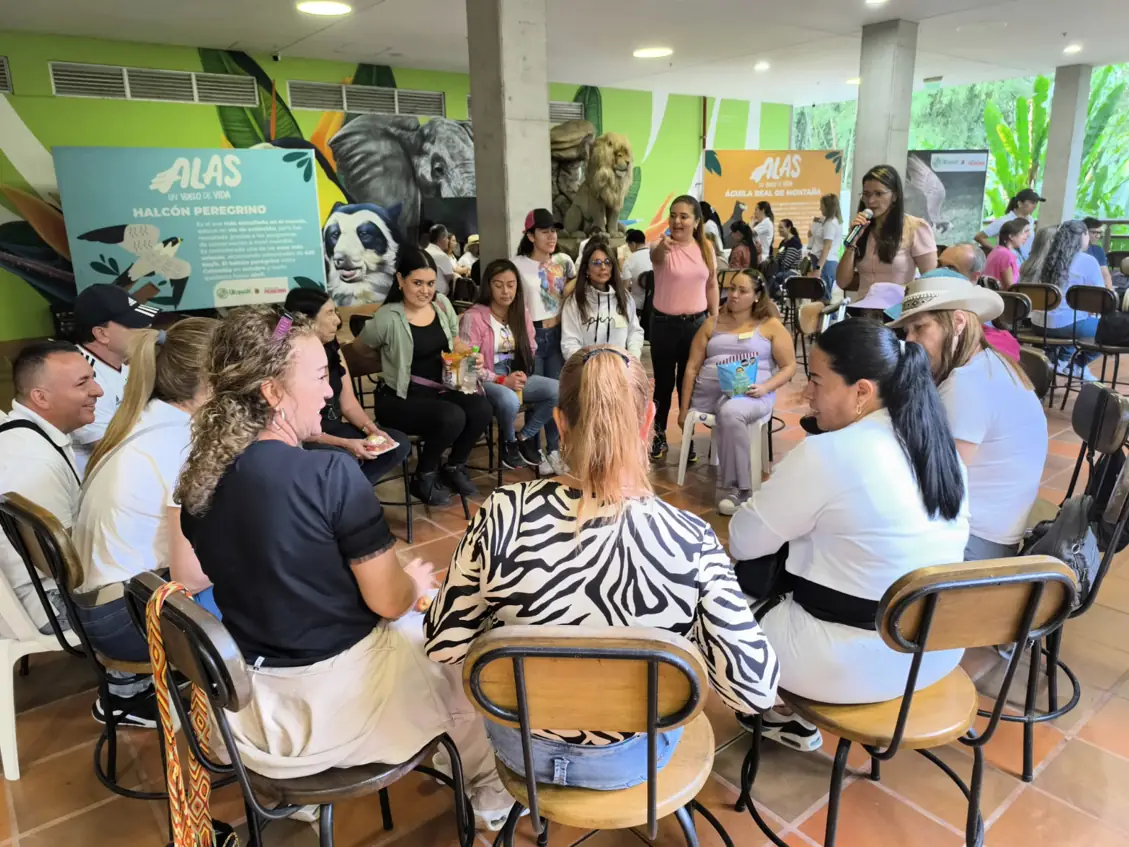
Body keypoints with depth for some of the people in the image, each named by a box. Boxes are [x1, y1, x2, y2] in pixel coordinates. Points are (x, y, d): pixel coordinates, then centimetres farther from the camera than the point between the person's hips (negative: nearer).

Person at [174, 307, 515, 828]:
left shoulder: (198, 479, -4)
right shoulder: (329, 474, -26)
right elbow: (390, 601, -19)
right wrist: (418, 582, 4)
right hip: (335, 700, -7)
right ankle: (487, 788, 37)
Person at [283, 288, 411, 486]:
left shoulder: (332, 349, 5)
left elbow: (349, 404, 7)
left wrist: (371, 428, -10)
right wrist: (344, 444, -24)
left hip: (335, 429, 8)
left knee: (399, 443, -5)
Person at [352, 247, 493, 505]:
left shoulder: (442, 304, 4)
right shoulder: (388, 318, -14)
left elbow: (455, 342, 17)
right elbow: (360, 349, 2)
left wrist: (470, 354, -4)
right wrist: (394, 360, 5)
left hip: (439, 390, 6)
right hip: (400, 398, -6)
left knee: (481, 408, -21)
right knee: (451, 417, -31)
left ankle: (454, 467, 8)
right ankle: (424, 477, -2)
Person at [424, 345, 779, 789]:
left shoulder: (503, 514, -27)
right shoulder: (691, 541, -29)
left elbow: (444, 646, -15)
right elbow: (755, 690, -22)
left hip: (519, 748, 1)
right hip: (629, 760, 0)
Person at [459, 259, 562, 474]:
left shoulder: (522, 313, 10)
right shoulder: (473, 317, -10)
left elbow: (531, 350, 12)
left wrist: (520, 376, -9)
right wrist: (502, 380, -21)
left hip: (518, 377, 6)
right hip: (487, 381, -6)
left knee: (558, 390, -20)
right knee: (509, 400, -39)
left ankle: (524, 438, -3)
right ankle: (509, 442, -5)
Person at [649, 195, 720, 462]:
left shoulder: (706, 247, 0)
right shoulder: (662, 245, -12)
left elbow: (711, 285, 10)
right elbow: (655, 257, -37)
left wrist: (714, 320, 9)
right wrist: (662, 247, -60)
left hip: (696, 322, 3)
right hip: (664, 323, -2)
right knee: (664, 383, 9)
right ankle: (659, 435, 23)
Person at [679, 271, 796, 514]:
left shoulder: (771, 326, 8)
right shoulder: (712, 324, 15)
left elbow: (789, 367, 6)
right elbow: (692, 367, 11)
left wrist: (765, 387, -13)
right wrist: (684, 408, 4)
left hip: (750, 394, -4)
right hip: (709, 392, 5)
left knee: (730, 413, -36)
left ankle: (735, 488, -28)